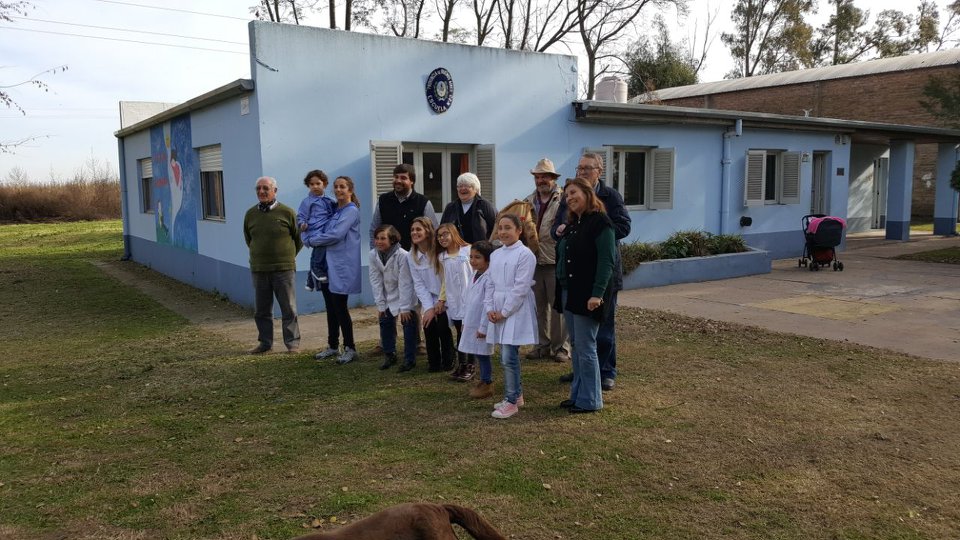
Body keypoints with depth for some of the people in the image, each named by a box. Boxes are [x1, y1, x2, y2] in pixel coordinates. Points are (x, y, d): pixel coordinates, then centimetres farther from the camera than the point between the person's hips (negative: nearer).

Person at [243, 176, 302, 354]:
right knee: (261, 310, 10)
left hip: (284, 269, -4)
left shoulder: (287, 212, -5)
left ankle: (293, 343, 12)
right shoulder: (250, 214, 6)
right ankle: (265, 342, 22)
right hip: (258, 270, 4)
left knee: (289, 309, 3)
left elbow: (299, 238, 5)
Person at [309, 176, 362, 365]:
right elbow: (327, 232, 21)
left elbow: (336, 234, -18)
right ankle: (332, 346, 23)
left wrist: (314, 241, -6)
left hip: (342, 266, -8)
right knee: (331, 308, 13)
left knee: (340, 308, -4)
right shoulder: (334, 210, 15)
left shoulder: (351, 211, -9)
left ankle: (350, 349, 6)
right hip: (328, 264, 8)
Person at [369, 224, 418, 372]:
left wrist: (405, 308, -21)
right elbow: (376, 281, -7)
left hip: (405, 295, -5)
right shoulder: (373, 255, -12)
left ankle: (409, 359, 6)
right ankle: (389, 355, 26)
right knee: (385, 322, 9)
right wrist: (380, 304, -8)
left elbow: (405, 283, -24)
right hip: (388, 296, 5)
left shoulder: (402, 255, -27)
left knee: (408, 324, -6)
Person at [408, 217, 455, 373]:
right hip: (428, 301, 4)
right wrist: (428, 307, -10)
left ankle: (447, 362, 10)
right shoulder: (412, 256, -1)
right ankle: (434, 363, 14)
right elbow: (418, 284, -2)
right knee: (429, 329, -7)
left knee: (443, 328, -12)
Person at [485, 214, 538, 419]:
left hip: (516, 312, -7)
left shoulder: (525, 254, -10)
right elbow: (491, 284, 14)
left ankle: (511, 401, 2)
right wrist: (489, 308, 1)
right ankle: (516, 395, 26)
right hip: (498, 312, 7)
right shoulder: (495, 255, 13)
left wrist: (504, 312, -14)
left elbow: (520, 288, -15)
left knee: (508, 357, -9)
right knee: (507, 356, 12)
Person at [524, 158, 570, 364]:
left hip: (555, 261, -5)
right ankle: (543, 344, 23)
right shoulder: (529, 201, 12)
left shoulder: (563, 200, -6)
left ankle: (560, 347, 12)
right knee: (539, 305, 12)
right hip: (534, 260, 5)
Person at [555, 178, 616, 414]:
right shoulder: (572, 224, 16)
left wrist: (597, 294, -23)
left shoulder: (600, 222, -11)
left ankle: (590, 400, 6)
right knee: (576, 346, 13)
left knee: (585, 348, -4)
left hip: (587, 295, -9)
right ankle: (577, 394, 22)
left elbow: (606, 261, -17)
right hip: (568, 293, 9)